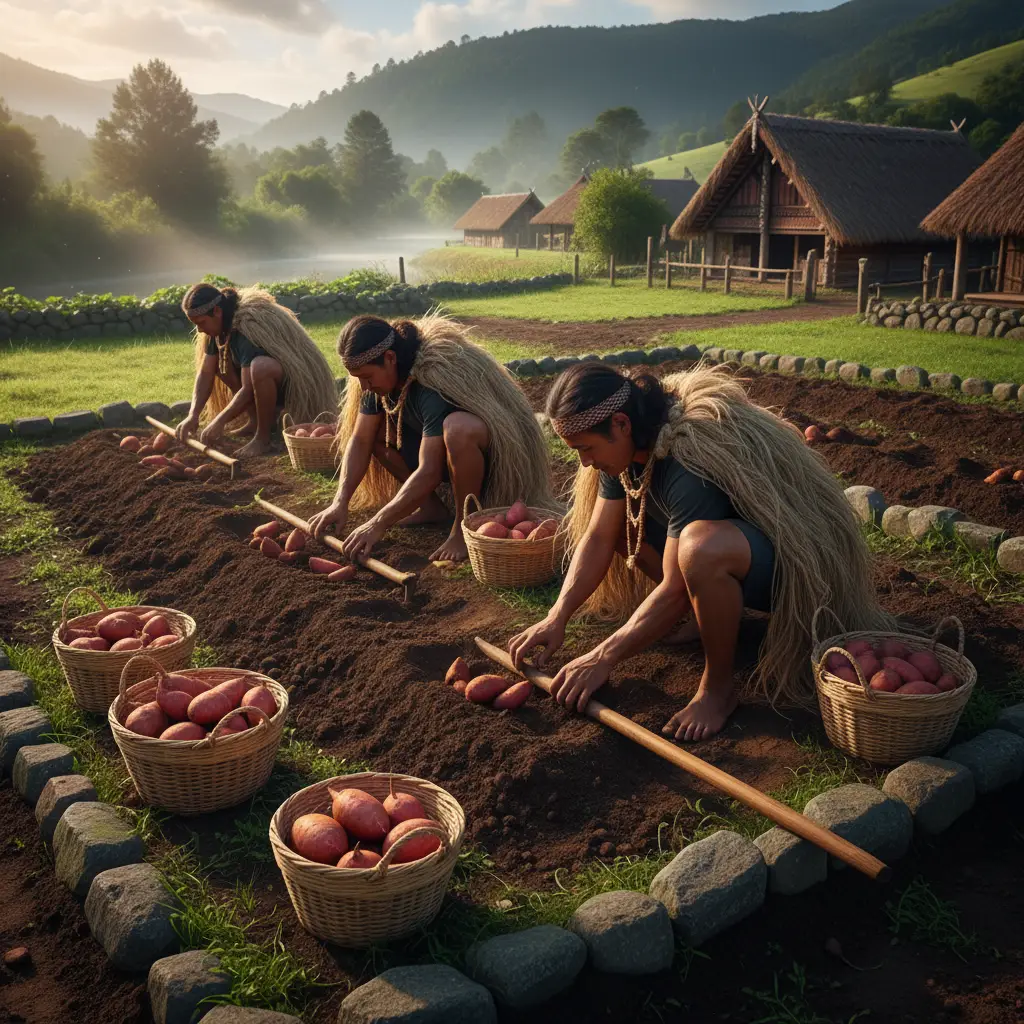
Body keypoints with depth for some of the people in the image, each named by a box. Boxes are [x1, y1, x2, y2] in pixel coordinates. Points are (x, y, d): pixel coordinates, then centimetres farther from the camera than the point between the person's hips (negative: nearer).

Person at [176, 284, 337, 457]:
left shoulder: (248, 326, -29)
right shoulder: (221, 326, -3)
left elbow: (248, 390, -30)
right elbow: (205, 373, -3)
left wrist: (220, 421, -26)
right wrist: (193, 415, -14)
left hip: (300, 381, -9)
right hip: (271, 382, 9)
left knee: (260, 367, -38)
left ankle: (263, 438, -20)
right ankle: (256, 420, 1)